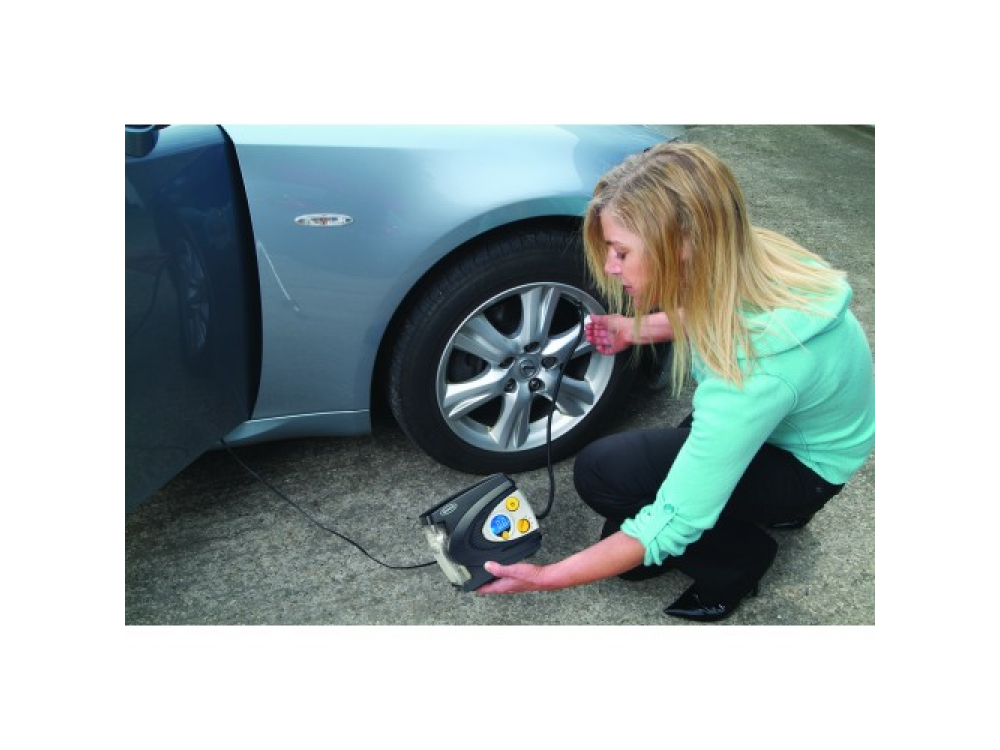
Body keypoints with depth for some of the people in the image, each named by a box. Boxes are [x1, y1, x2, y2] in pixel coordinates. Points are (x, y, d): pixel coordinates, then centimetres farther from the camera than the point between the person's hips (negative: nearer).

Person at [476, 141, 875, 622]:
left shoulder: (752, 373, -41)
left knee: (602, 472, -20)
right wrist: (638, 329, -2)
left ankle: (739, 558, 2)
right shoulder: (744, 258, -19)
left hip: (803, 465, -7)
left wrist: (547, 577, -27)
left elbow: (675, 524, -33)